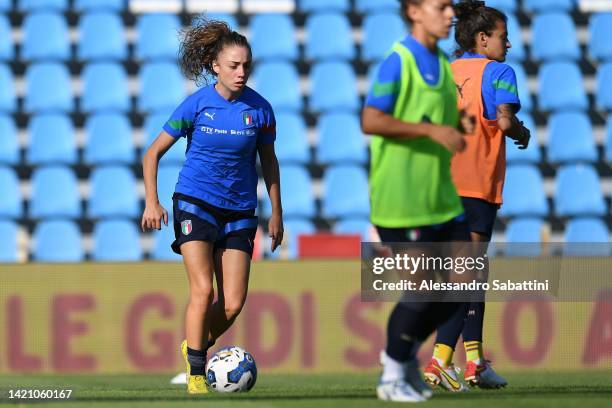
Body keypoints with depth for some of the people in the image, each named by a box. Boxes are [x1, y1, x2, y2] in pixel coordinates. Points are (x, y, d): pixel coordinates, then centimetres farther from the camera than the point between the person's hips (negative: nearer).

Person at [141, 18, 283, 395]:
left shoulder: (259, 108, -3)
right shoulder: (196, 104, -7)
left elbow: (268, 160, 13)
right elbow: (154, 153, 2)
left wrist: (276, 213, 15)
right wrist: (152, 201, -8)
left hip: (239, 209, 2)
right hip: (195, 202, -2)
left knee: (233, 303, -4)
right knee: (203, 289, -17)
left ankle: (197, 345, 24)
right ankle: (195, 372, -8)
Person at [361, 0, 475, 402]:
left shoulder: (442, 64, 14)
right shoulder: (398, 62, -12)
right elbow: (371, 121, -21)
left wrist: (462, 125, 4)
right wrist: (432, 130, -25)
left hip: (442, 199, 8)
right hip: (401, 200, -8)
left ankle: (407, 352, 25)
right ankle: (393, 376, 12)